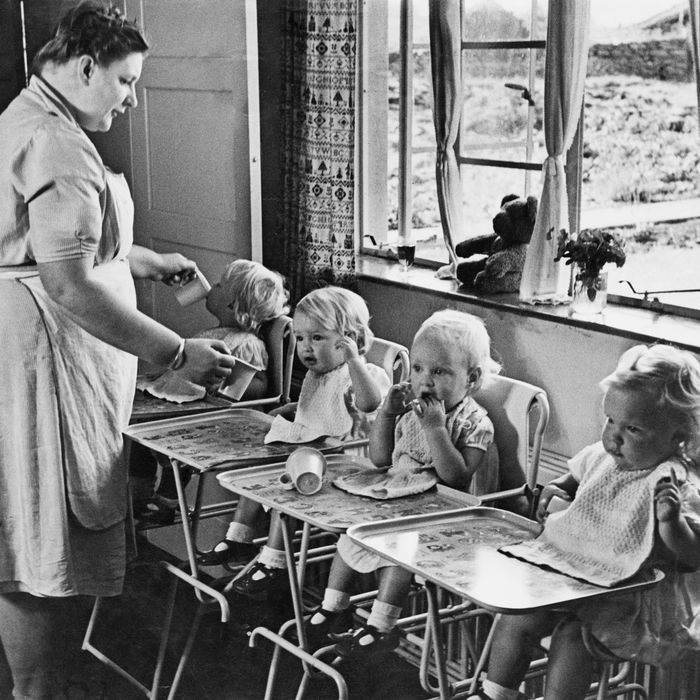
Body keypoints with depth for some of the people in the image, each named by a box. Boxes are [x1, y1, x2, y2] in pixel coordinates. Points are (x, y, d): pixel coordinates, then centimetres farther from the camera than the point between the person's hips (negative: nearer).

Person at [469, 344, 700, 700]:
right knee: (518, 616, -4)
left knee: (571, 631, -28)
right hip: (577, 572, 7)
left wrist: (671, 521, -40)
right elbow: (575, 477, 26)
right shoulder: (599, 457, 3)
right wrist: (555, 491, 5)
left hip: (636, 598, -7)